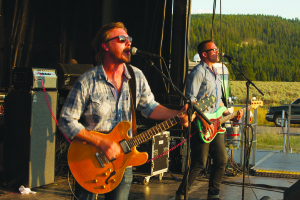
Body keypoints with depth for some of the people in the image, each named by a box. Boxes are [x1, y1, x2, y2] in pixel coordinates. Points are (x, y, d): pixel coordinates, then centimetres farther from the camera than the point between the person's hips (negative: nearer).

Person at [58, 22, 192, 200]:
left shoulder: (137, 77, -1)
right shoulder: (87, 83, -17)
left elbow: (149, 106, 9)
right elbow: (67, 121, -16)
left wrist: (178, 115, -9)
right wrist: (101, 142, -24)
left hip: (122, 158, 4)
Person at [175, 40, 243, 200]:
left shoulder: (215, 73, 20)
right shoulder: (198, 72, -9)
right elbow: (190, 99, -17)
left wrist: (229, 115, 14)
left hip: (215, 124, 9)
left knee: (222, 160, 8)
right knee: (199, 163, -8)